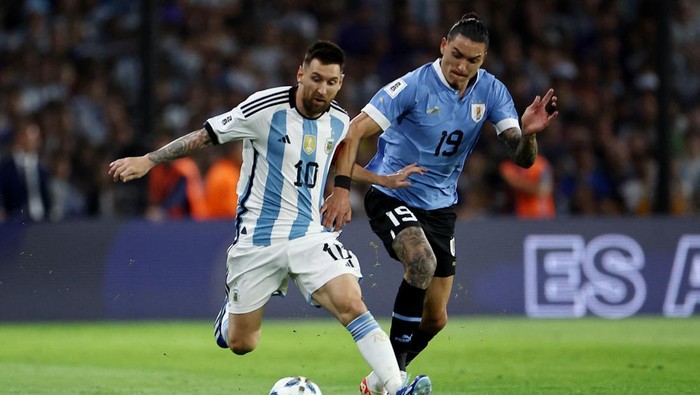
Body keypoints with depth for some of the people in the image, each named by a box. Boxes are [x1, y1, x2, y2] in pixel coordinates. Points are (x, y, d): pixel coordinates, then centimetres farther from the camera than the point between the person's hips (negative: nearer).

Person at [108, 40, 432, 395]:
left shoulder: (339, 122, 2)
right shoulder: (266, 108, -15)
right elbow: (205, 135, -7)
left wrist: (382, 180, 19)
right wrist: (147, 160, -9)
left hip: (311, 234, 3)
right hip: (258, 238, -3)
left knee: (352, 305, -23)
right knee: (241, 345, 6)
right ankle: (231, 310, 43)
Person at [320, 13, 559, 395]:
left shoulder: (491, 91, -6)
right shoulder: (414, 86, -20)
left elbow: (522, 158, -9)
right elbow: (354, 132, -22)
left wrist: (528, 133, -32)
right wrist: (341, 189, -33)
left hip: (439, 205, 6)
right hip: (391, 196, -6)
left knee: (434, 320, 8)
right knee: (423, 262, -35)